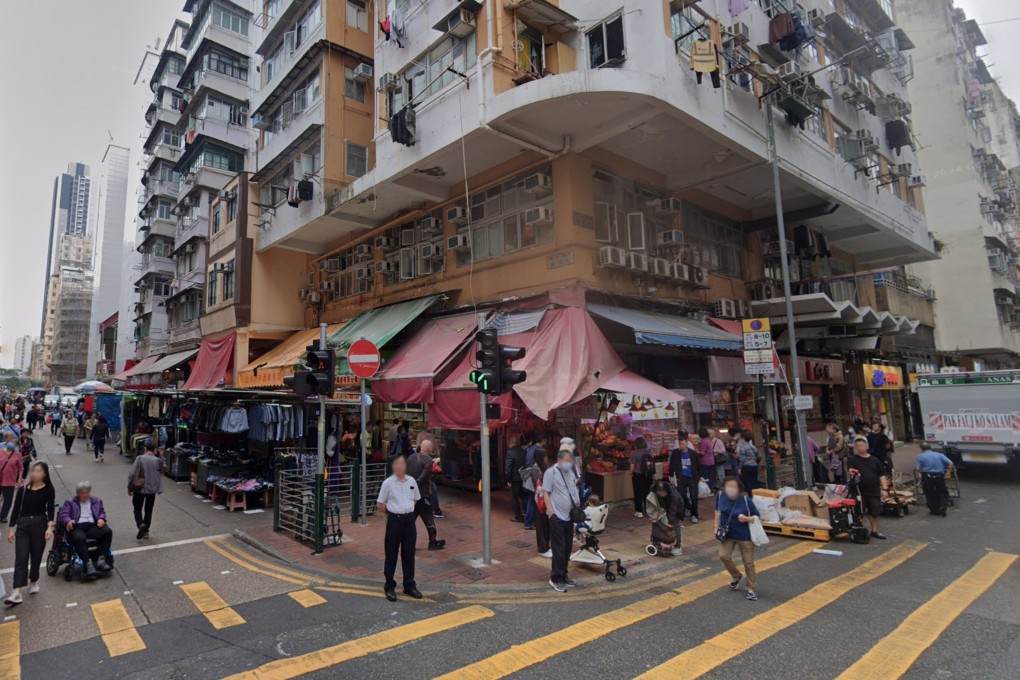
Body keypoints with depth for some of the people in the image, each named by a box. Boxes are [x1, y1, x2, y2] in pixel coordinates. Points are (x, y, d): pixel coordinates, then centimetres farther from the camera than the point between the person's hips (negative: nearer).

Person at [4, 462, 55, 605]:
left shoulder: (48, 490, -2)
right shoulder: (23, 489, 4)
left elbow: (50, 509, -7)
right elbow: (16, 509, 6)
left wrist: (50, 527, -17)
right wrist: (11, 529, 2)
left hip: (40, 524, -1)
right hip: (23, 525, 1)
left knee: (36, 556, 9)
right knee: (21, 558, -6)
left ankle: (34, 582, 31)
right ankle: (16, 593, -10)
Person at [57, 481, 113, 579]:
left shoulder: (96, 501, 27)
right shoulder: (70, 502, 19)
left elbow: (102, 512, 23)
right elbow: (62, 515, 7)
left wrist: (101, 519, -2)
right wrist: (68, 521, -17)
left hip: (93, 526, 3)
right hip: (77, 527, -3)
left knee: (107, 531, -28)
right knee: (79, 538, -39)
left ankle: (101, 559, -28)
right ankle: (88, 564, -38)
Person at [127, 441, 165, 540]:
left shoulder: (140, 458, -13)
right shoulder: (158, 460, -8)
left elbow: (132, 474, -13)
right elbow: (164, 468, 13)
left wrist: (130, 488, -2)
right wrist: (161, 456, 9)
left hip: (140, 489, -2)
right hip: (152, 490, 2)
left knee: (137, 509, 15)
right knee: (148, 510, 15)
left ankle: (141, 524, -10)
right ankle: (146, 531, 19)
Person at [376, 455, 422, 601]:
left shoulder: (411, 481, 5)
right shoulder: (388, 482, -7)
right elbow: (380, 504, -3)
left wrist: (407, 511, 11)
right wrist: (392, 513, 2)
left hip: (409, 519, 4)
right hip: (394, 520, -4)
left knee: (409, 554, 11)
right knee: (391, 554, 5)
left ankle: (409, 585, 24)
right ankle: (389, 587, 19)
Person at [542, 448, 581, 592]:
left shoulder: (570, 473, 11)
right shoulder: (551, 472, -11)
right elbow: (546, 493, -12)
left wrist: (577, 505, 10)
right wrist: (550, 512, -17)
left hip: (569, 515, 7)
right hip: (557, 516, -7)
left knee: (568, 547, 14)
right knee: (559, 549, -2)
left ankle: (564, 575, 28)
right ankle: (555, 578, 10)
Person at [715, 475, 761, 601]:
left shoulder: (745, 500, -23)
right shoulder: (721, 495, -13)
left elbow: (758, 517, -10)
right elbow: (718, 511, 6)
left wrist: (746, 519, -30)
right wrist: (717, 527, 2)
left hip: (744, 535, -3)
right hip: (727, 533, 3)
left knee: (748, 562, 7)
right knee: (723, 556, -7)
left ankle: (751, 589, 28)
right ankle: (736, 576, 24)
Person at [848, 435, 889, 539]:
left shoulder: (875, 460, 6)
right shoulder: (853, 459, -2)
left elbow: (882, 475, 8)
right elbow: (851, 470, -17)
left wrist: (884, 489, 2)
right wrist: (852, 472, -41)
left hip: (874, 491, 3)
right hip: (859, 491, -3)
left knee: (874, 512, 11)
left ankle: (875, 531, 27)